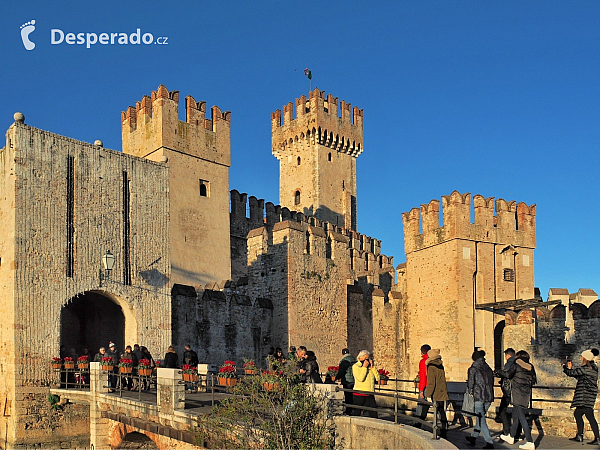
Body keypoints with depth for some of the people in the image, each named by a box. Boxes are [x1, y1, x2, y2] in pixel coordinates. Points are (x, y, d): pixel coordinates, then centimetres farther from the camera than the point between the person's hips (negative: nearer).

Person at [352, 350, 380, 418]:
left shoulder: (370, 367, 13)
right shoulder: (356, 366, -2)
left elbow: (377, 378, 3)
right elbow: (360, 378, -17)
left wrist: (372, 367, -3)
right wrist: (364, 367, -14)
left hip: (370, 394, 5)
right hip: (360, 394, -5)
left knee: (374, 414, 2)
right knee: (357, 413, 1)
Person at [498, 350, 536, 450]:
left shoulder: (516, 364, -7)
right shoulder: (530, 367, 11)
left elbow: (508, 374, -15)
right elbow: (533, 381, 14)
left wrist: (498, 372, 1)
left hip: (518, 394, -7)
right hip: (526, 395, 8)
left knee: (522, 418, -9)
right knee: (515, 415, 22)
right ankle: (511, 436, 36)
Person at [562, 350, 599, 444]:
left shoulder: (585, 369, -15)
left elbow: (571, 373, -10)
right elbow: (578, 376, 24)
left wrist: (565, 367, 10)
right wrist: (570, 368, 25)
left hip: (585, 396, -10)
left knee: (590, 416, -11)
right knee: (577, 413, 17)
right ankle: (579, 436, 24)